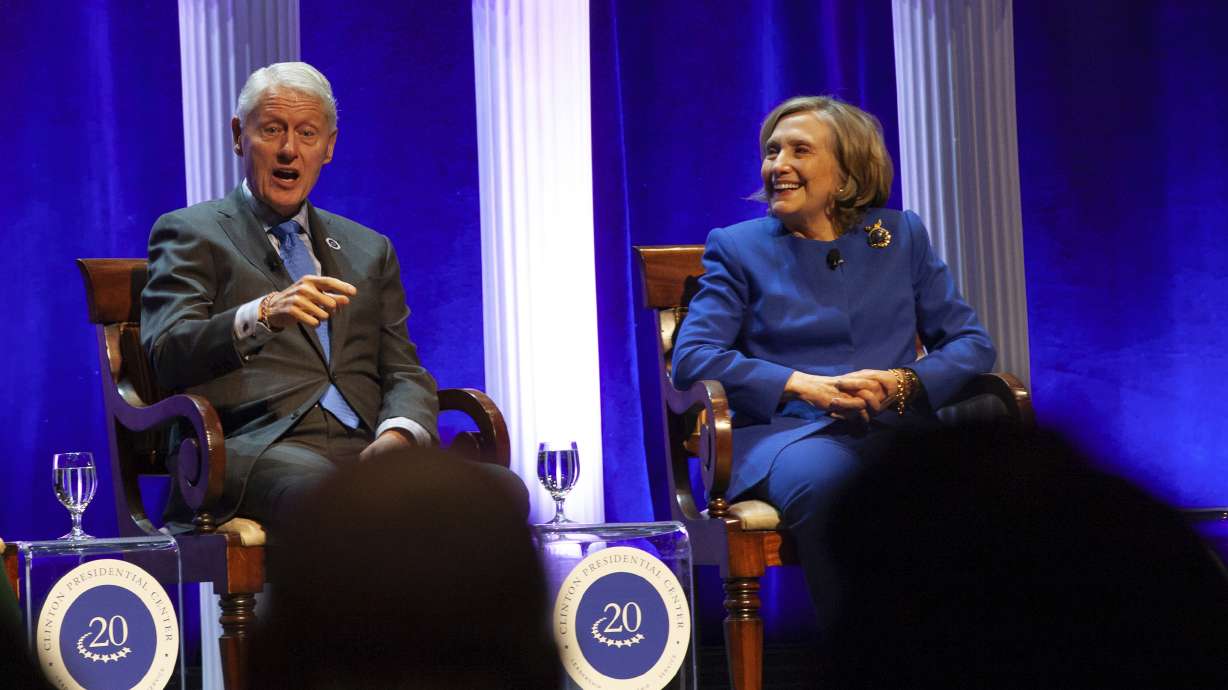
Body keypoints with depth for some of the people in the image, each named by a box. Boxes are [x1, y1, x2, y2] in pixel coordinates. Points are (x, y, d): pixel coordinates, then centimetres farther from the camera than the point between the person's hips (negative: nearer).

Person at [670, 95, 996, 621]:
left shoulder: (901, 236, 20)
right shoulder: (738, 247, 15)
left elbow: (972, 342, 15)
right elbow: (691, 357, 1)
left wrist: (903, 383, -8)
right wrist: (809, 385, -12)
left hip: (895, 429, 2)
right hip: (787, 430, -1)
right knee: (821, 481, -40)